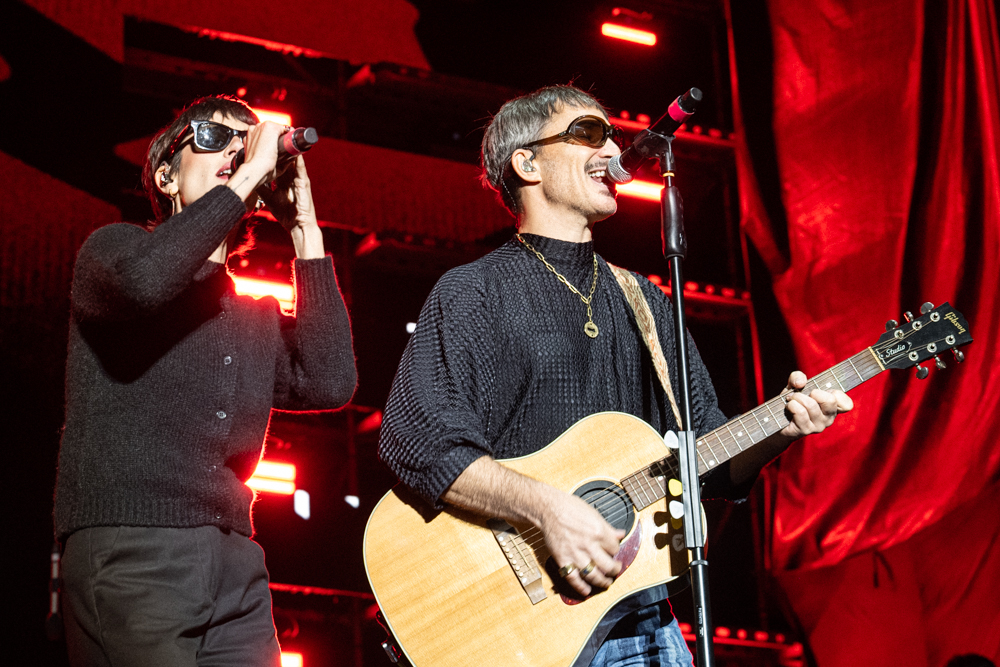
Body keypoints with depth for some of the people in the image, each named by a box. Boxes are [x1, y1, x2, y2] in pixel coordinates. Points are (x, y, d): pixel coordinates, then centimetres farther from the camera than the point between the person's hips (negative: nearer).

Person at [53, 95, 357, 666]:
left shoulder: (260, 319, 23)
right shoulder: (113, 248, 9)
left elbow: (330, 383, 3)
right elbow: (144, 279, -16)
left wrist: (305, 228, 7)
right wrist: (250, 173, -8)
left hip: (236, 567, 5)